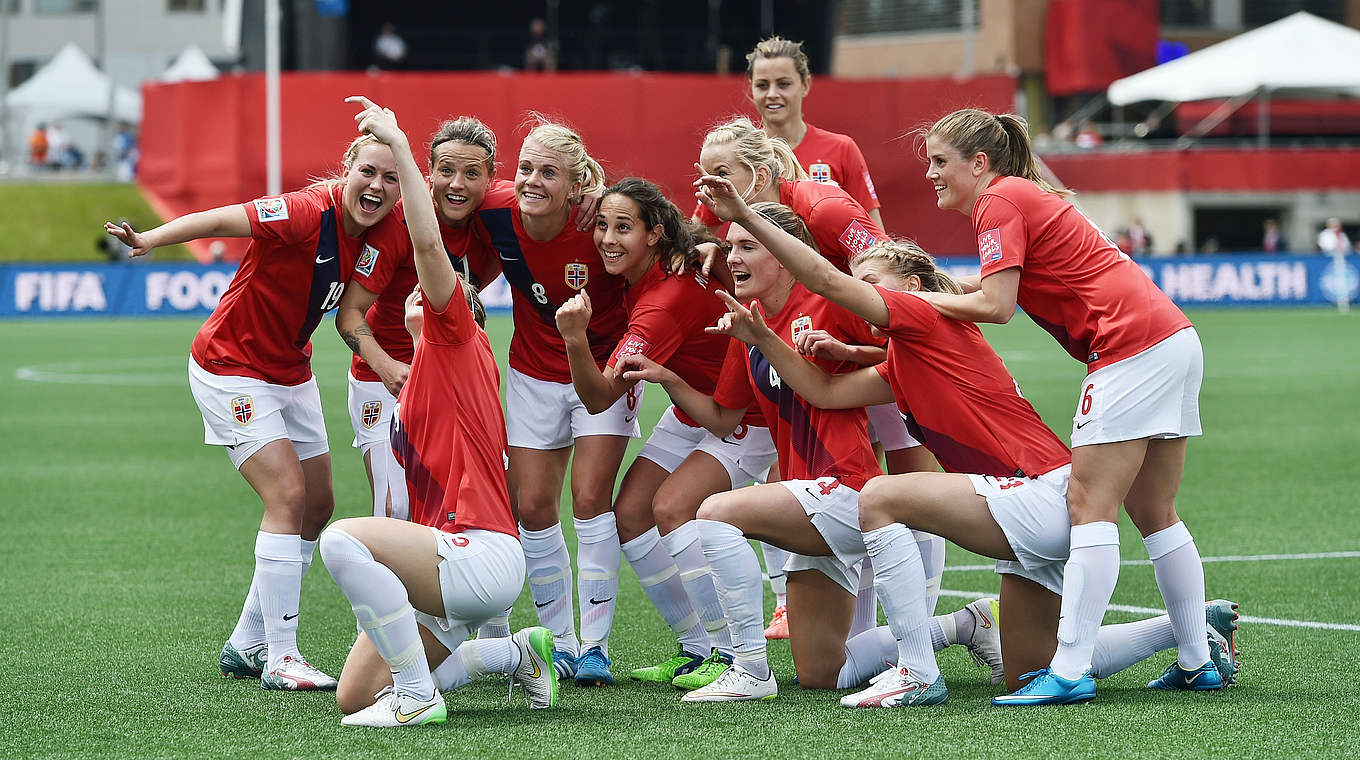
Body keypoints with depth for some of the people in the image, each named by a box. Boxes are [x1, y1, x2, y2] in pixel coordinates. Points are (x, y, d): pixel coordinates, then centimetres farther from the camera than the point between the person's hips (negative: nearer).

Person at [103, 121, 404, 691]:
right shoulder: (309, 212, -27)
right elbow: (222, 221, -34)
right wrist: (150, 240, -48)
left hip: (291, 374, 9)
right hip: (230, 369, -9)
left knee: (317, 505, 12)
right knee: (288, 496, -17)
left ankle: (248, 642, 24)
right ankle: (279, 659, -15)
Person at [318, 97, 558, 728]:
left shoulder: (455, 336, 1)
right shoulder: (424, 371, 26)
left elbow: (429, 243, -14)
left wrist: (399, 147, -16)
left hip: (483, 553, -10)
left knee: (344, 539, -32)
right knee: (353, 697, 3)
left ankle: (418, 696, -23)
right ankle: (514, 653, 15)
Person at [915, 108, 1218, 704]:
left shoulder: (999, 202, -5)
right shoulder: (1025, 197, 24)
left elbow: (995, 305, -14)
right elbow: (1003, 287, 19)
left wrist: (913, 299, -4)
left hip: (1130, 347, -10)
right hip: (1174, 339, 10)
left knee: (1089, 506, -10)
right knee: (1153, 514, 14)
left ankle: (1069, 671, -15)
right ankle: (1196, 659, 16)